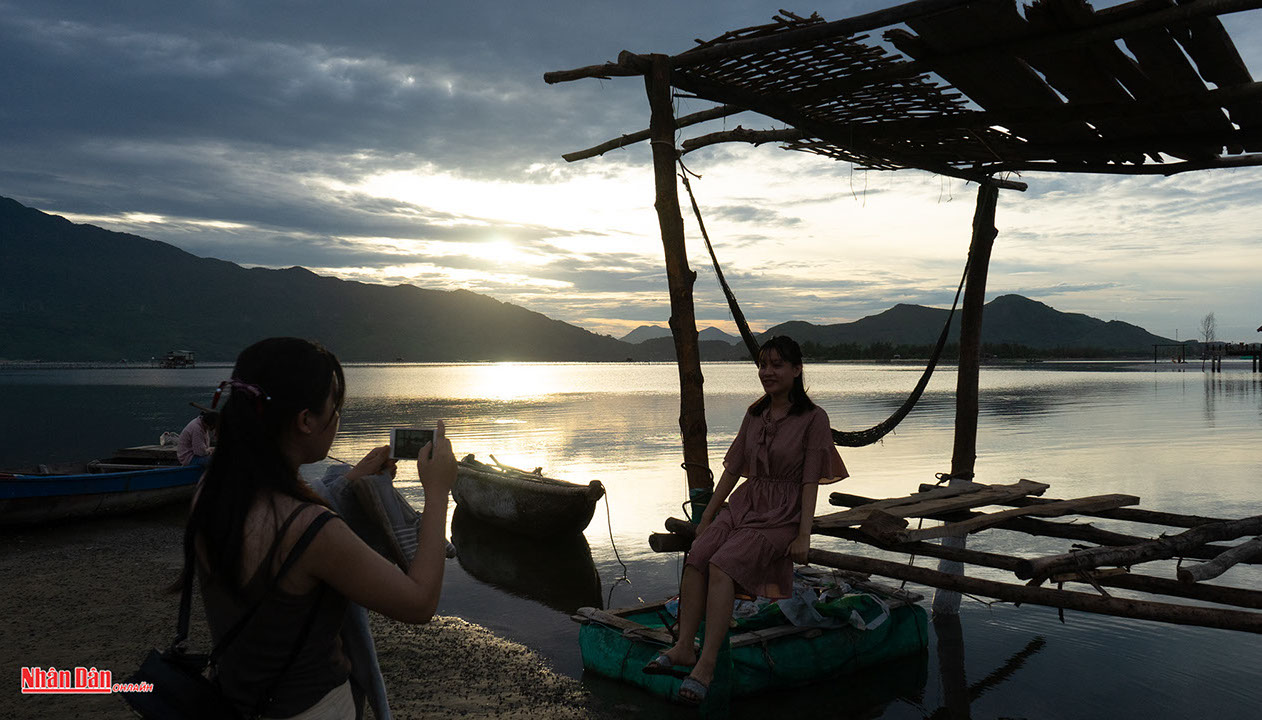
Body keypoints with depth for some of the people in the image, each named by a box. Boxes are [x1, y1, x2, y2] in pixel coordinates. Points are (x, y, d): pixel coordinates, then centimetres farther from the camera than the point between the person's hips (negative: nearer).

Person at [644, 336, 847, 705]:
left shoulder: (813, 418, -4)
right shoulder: (754, 415, 13)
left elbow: (810, 482, -8)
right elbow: (732, 469, 16)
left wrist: (803, 536, -14)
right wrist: (706, 518, 14)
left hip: (782, 514, -5)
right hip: (744, 504, 6)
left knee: (722, 564, -29)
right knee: (696, 556, -23)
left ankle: (707, 662, -29)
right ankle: (684, 647, -23)